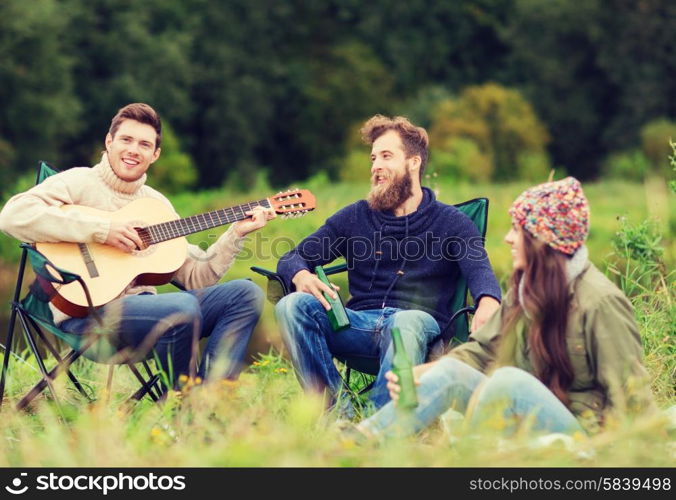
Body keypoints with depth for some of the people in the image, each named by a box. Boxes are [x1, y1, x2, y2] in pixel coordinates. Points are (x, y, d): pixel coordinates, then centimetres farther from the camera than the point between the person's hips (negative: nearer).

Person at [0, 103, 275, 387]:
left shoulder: (157, 204, 18)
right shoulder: (80, 182, -1)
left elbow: (195, 276, 15)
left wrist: (236, 234, 1)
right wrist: (102, 230, -20)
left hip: (141, 304, 7)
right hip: (87, 314, -7)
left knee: (246, 294, -5)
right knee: (183, 308, -33)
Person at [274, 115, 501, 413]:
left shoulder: (451, 223, 10)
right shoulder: (354, 217, 19)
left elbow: (479, 269, -10)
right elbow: (292, 259, 14)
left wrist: (488, 304, -37)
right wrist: (301, 275, -15)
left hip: (419, 323, -3)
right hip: (359, 325, 3)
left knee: (409, 322, -40)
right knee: (292, 306, -24)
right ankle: (337, 411, -32)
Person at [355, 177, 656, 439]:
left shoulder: (600, 301, -13)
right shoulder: (523, 292, 11)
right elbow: (481, 349, 9)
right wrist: (419, 373, -6)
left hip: (581, 431, -7)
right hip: (529, 423, 7)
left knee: (510, 380, -31)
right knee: (450, 371, -11)